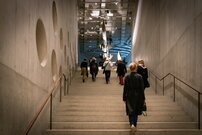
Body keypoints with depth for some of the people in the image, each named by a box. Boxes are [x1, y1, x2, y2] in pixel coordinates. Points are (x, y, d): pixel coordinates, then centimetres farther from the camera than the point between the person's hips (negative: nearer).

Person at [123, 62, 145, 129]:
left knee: (130, 110, 9)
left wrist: (124, 98, 3)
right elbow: (142, 88, -8)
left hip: (129, 96, 0)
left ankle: (132, 123, -9)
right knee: (136, 111, 15)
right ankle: (134, 124, 21)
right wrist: (143, 98, 1)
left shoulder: (127, 77, -9)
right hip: (137, 96, 0)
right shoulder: (139, 77, -12)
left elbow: (125, 88, -6)